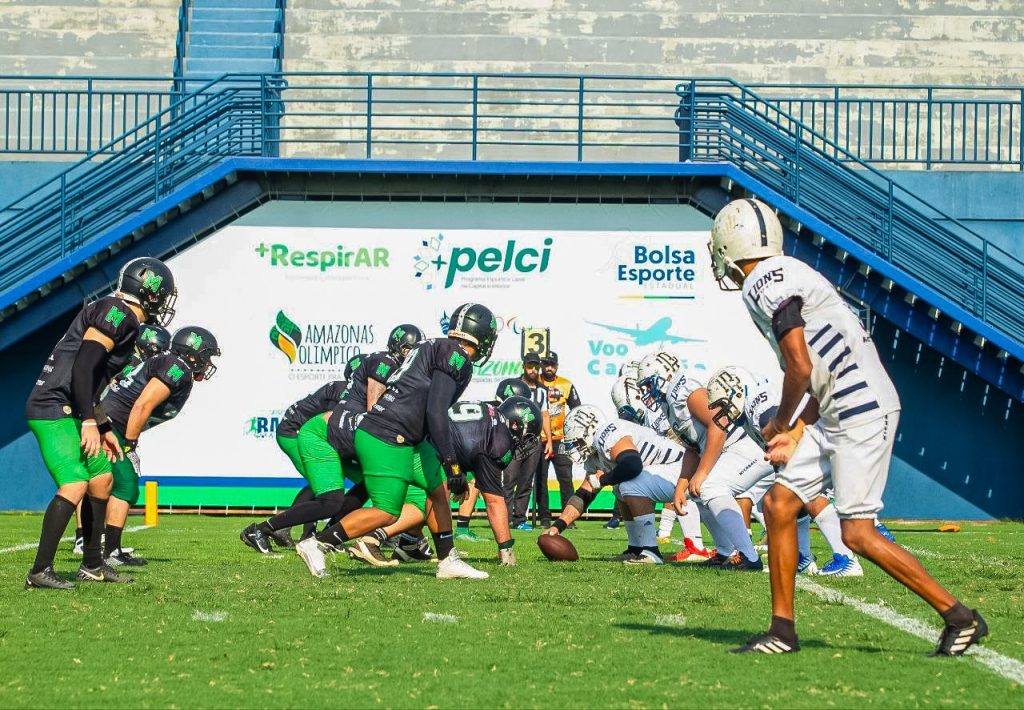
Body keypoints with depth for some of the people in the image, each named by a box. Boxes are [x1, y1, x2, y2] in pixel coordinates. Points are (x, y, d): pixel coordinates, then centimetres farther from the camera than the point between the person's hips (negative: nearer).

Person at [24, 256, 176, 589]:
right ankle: (40, 571, -20)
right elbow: (82, 367, -23)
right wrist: (89, 421, -24)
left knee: (102, 477, 18)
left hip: (66, 412, 11)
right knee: (75, 485, -20)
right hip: (52, 409, -11)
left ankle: (92, 564, 26)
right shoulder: (118, 314, -13)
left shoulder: (120, 317, 17)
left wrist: (104, 430, 24)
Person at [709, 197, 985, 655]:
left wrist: (780, 422, -1)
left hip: (863, 411, -10)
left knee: (858, 533, -9)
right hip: (841, 415, 10)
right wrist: (796, 432, 12)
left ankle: (959, 617, -1)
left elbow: (801, 368, -18)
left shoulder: (765, 284, -12)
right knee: (777, 505, 8)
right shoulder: (782, 278, 18)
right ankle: (782, 630, 14)